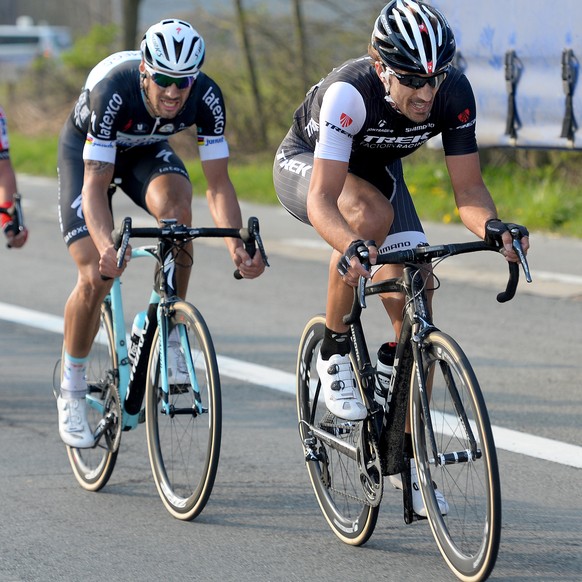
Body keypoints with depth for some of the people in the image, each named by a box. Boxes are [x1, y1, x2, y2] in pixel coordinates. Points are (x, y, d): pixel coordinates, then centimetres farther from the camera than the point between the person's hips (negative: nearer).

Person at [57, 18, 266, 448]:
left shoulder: (207, 98, -30)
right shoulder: (112, 92, -39)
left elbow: (218, 183, -27)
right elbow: (95, 184, -40)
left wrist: (236, 244, -44)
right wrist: (107, 245, -57)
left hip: (147, 150, 3)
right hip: (86, 151, -2)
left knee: (177, 206, -32)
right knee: (96, 279, -16)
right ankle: (72, 392, 6)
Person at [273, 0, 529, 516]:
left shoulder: (455, 94, -28)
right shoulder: (350, 91, -40)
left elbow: (468, 188, -23)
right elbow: (322, 199, -44)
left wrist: (492, 227, -45)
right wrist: (350, 247, -64)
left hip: (377, 168, 4)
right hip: (305, 165, -4)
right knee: (371, 212, -38)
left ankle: (408, 454, 6)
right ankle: (335, 353, -18)